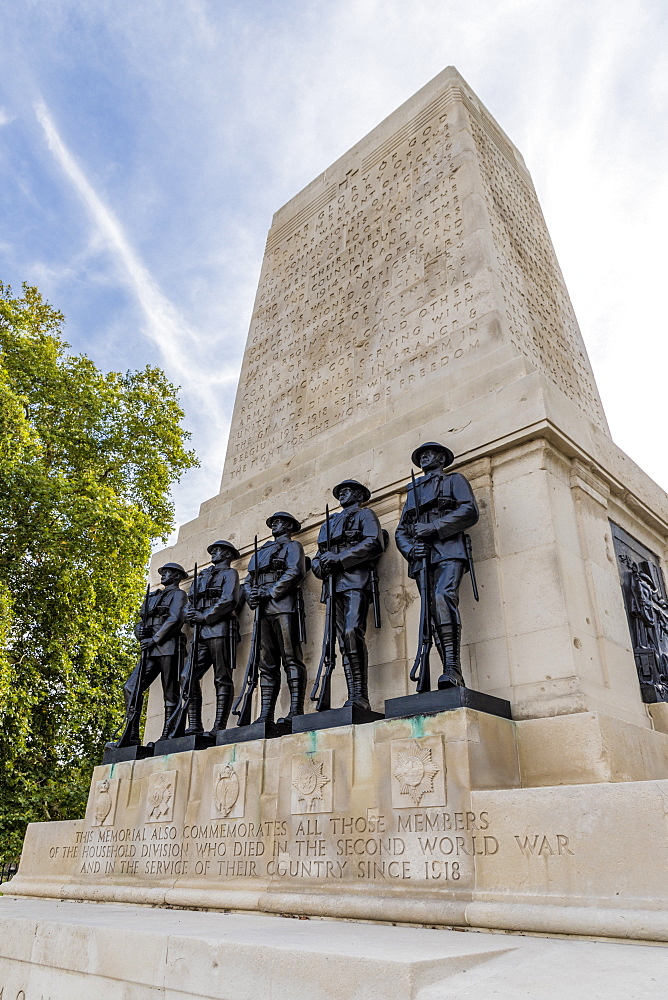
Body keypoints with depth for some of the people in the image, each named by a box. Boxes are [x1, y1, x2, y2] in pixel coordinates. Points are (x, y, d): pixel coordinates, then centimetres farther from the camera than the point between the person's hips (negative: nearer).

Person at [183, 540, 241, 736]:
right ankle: (194, 727, -1)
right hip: (200, 632, 7)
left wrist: (205, 617, -12)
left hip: (220, 629, -7)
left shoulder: (229, 573, 9)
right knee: (189, 677, -4)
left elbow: (228, 600, -8)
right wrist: (190, 615, -1)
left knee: (222, 679, -7)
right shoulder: (201, 576, 29)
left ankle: (219, 727, -9)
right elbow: (189, 603, 21)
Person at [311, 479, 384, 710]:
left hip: (355, 580, -6)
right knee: (343, 640, -3)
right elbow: (317, 558, 27)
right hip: (333, 586, 6)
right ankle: (353, 698, -6)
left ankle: (360, 696, -25)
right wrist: (321, 564, 1)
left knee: (352, 633, -22)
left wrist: (340, 558, -11)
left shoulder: (365, 514, 14)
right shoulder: (329, 523, 32)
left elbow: (373, 543, -5)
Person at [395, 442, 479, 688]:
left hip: (448, 550, -5)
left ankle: (452, 669, -32)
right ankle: (452, 675, -10)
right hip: (422, 557, 5)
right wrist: (410, 549, 2)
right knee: (432, 611, -8)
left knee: (443, 598, -27)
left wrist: (434, 527, -10)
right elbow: (400, 531, 25)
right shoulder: (413, 491, 32)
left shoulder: (455, 480, 19)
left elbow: (470, 511, 0)